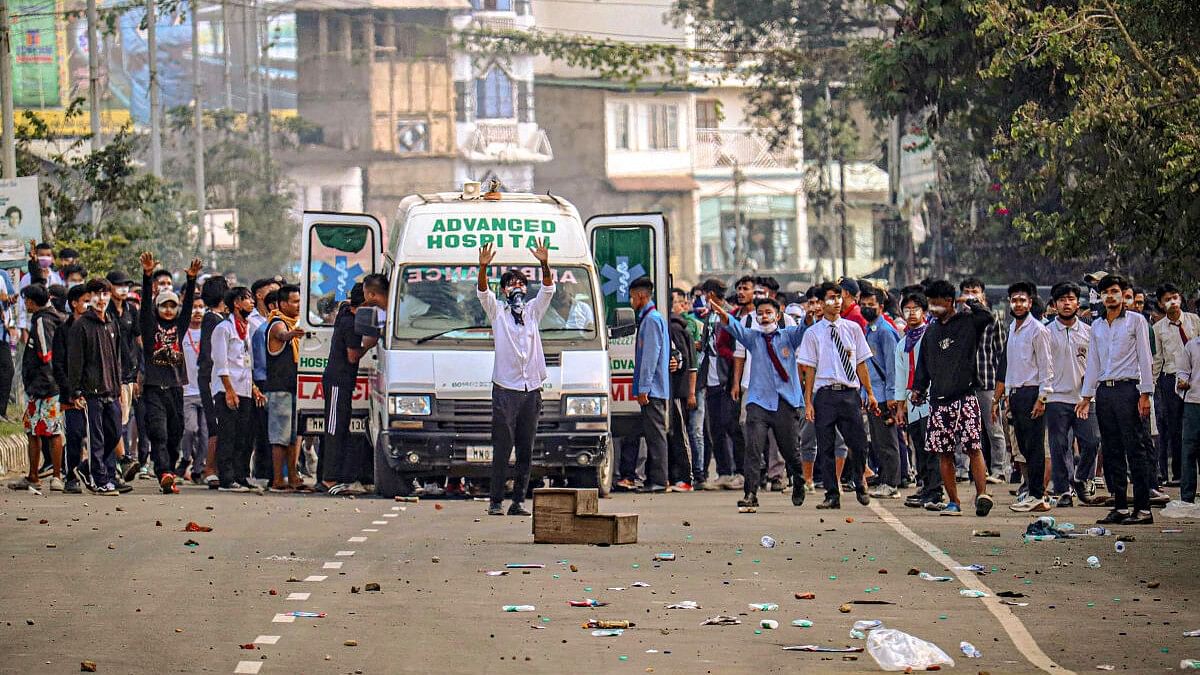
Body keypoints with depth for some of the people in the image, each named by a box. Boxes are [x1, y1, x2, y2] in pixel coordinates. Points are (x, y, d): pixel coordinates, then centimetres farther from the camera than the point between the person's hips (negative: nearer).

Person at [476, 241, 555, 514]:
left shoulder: (533, 310, 16)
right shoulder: (497, 310, 9)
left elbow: (548, 289, 3)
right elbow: (482, 292, -7)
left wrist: (544, 265, -16)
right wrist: (483, 267, -25)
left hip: (531, 389, 3)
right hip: (505, 388, -3)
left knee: (526, 451, 4)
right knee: (502, 449, -6)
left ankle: (518, 501, 8)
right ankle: (496, 501, -4)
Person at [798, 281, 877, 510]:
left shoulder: (853, 329, 10)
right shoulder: (813, 333, 4)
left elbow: (861, 363, 12)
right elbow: (809, 370, 3)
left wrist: (870, 394, 8)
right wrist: (808, 403, -2)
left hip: (850, 394, 1)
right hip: (825, 394, -1)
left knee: (858, 444, -2)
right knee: (826, 447, 2)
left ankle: (859, 484, 23)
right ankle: (832, 495, 10)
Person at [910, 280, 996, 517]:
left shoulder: (968, 322, 1)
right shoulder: (931, 331, 18)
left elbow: (987, 317, -21)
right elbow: (924, 364, 25)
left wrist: (971, 301, -6)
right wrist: (918, 388, 19)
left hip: (965, 397, -6)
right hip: (938, 400, 6)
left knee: (973, 448, -14)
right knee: (944, 453, 3)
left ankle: (982, 493, -20)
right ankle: (953, 502, 7)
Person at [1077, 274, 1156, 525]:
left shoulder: (1136, 321, 2)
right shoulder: (1097, 326, 16)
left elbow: (1144, 358, -2)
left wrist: (1145, 394, -9)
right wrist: (1087, 396, 14)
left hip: (1127, 389, -6)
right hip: (1104, 391, 6)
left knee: (1136, 449, -8)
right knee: (1112, 451, 5)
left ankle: (1143, 508, -9)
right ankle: (1120, 506, 8)